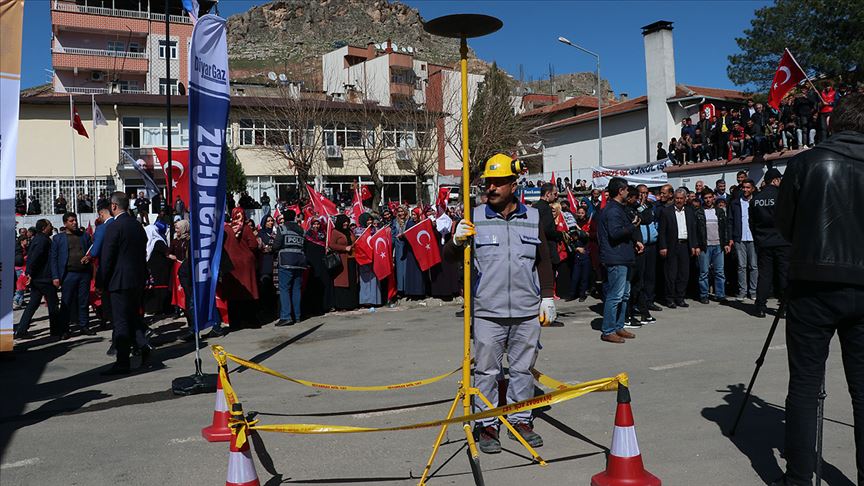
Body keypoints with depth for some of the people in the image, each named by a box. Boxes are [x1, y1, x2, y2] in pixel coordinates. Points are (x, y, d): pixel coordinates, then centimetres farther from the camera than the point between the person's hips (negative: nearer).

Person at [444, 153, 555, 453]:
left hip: (527, 311, 2)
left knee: (523, 368, 12)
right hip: (487, 312, -2)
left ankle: (520, 419, 27)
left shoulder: (533, 218, 7)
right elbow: (449, 257, -1)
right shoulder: (475, 218, 1)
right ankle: (487, 425, 17)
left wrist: (547, 297, 12)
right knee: (486, 369, 4)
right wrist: (457, 241, -23)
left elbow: (543, 260, 15)